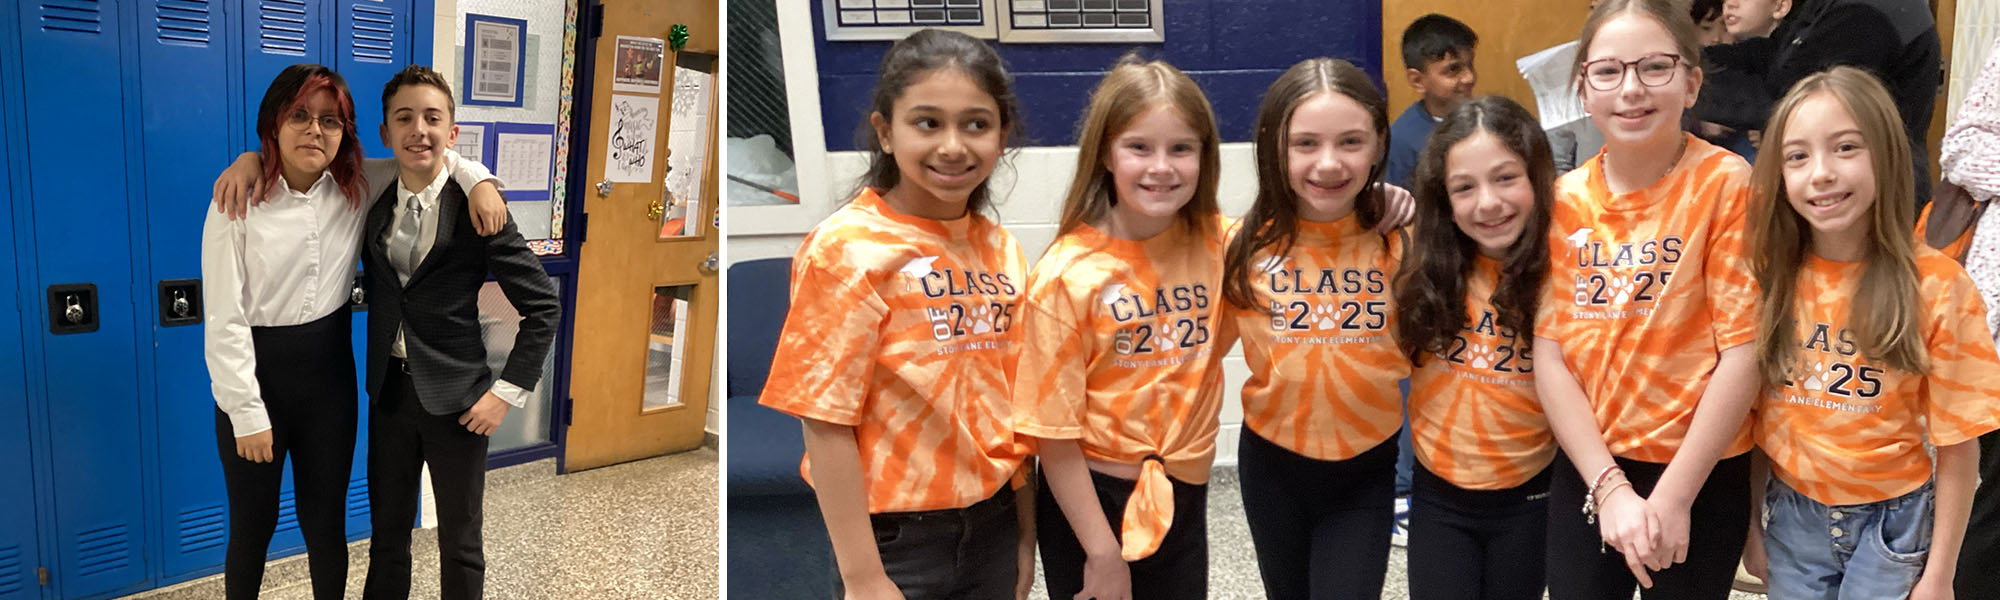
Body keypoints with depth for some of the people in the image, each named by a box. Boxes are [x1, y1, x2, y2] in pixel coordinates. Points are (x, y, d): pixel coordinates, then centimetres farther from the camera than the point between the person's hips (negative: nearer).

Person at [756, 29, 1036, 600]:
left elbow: (1011, 403, 9)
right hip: (895, 535, -5)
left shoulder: (1002, 250, 3)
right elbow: (827, 420, -15)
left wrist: (1025, 535, 9)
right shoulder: (847, 248, -14)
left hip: (993, 525, 5)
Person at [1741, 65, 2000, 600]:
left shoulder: (1938, 288, -16)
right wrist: (1748, 519, 3)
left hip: (1893, 521, -2)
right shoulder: (1770, 274, -7)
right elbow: (1752, 412, 1)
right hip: (1792, 514, 3)